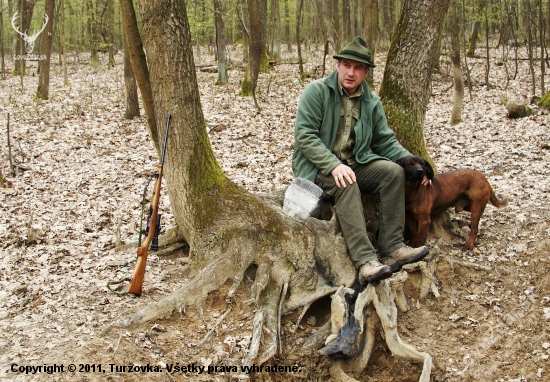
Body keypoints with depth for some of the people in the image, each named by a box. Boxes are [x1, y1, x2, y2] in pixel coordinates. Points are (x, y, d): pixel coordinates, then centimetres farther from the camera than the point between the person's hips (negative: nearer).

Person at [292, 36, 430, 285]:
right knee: (346, 184, -36)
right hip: (318, 168, -5)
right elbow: (304, 135, -17)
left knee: (394, 171, -19)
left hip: (355, 164, 6)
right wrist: (334, 165, -29)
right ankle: (365, 261, -42)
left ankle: (391, 248, -20)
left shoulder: (371, 102, 10)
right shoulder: (316, 91, -8)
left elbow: (385, 141, 11)